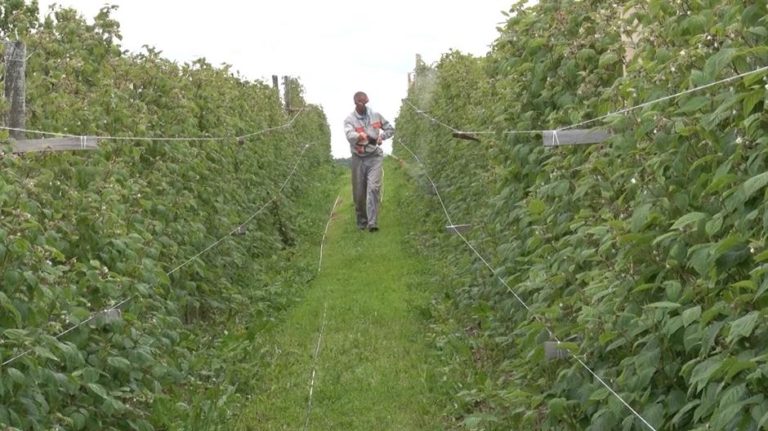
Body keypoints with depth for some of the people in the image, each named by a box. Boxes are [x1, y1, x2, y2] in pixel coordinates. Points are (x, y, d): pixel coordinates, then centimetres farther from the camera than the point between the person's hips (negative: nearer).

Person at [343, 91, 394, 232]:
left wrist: (381, 136, -3)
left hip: (374, 157, 1)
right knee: (359, 193, 4)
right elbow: (350, 135, -25)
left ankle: (372, 223, -20)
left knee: (374, 187, -15)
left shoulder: (376, 115, 5)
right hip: (359, 158, 0)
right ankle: (362, 222, 23)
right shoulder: (350, 119, -5)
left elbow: (391, 129, 17)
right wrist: (360, 136, -46)